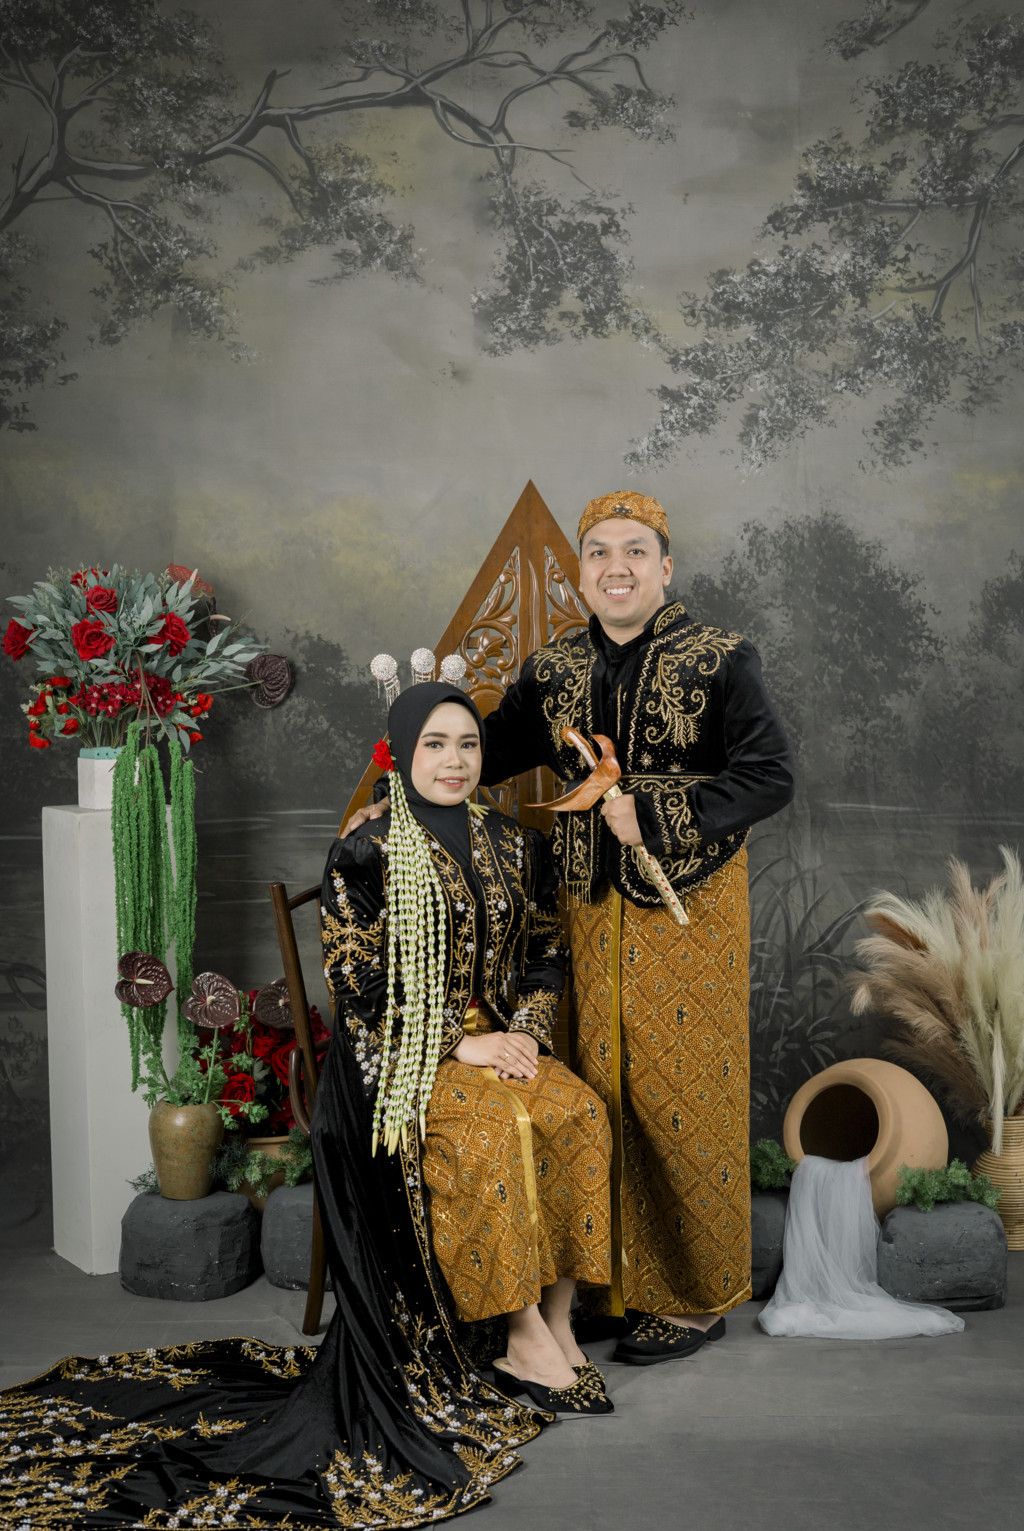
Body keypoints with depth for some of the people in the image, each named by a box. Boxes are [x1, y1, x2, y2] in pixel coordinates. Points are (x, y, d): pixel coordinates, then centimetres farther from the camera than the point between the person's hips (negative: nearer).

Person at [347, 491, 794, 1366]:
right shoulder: (555, 671, 7)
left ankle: (698, 1295, 17)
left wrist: (653, 816, -19)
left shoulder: (720, 661, -7)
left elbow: (772, 776, -13)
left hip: (690, 903, -4)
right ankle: (625, 1281, 23)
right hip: (596, 906, 5)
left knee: (682, 1093, 1)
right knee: (607, 1085, 9)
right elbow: (490, 747, 16)